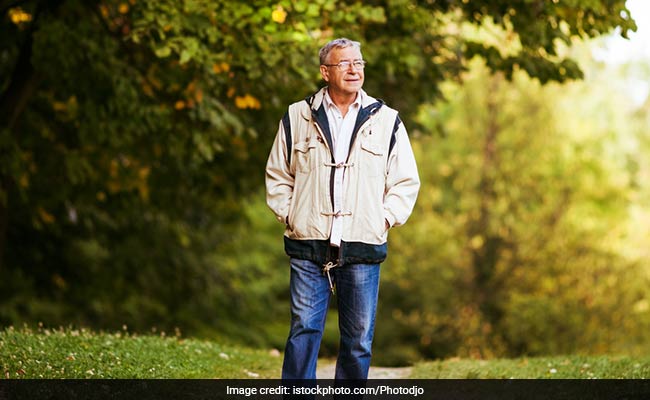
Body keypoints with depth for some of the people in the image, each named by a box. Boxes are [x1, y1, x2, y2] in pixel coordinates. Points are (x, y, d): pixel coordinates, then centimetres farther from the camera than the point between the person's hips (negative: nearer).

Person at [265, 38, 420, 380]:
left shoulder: (386, 121, 7)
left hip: (363, 249, 1)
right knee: (304, 330, -3)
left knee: (359, 337, 4)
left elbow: (406, 182, 12)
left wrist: (385, 218, 1)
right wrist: (289, 215, 5)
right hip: (308, 248, -1)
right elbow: (277, 175, 15)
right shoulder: (297, 117, 7)